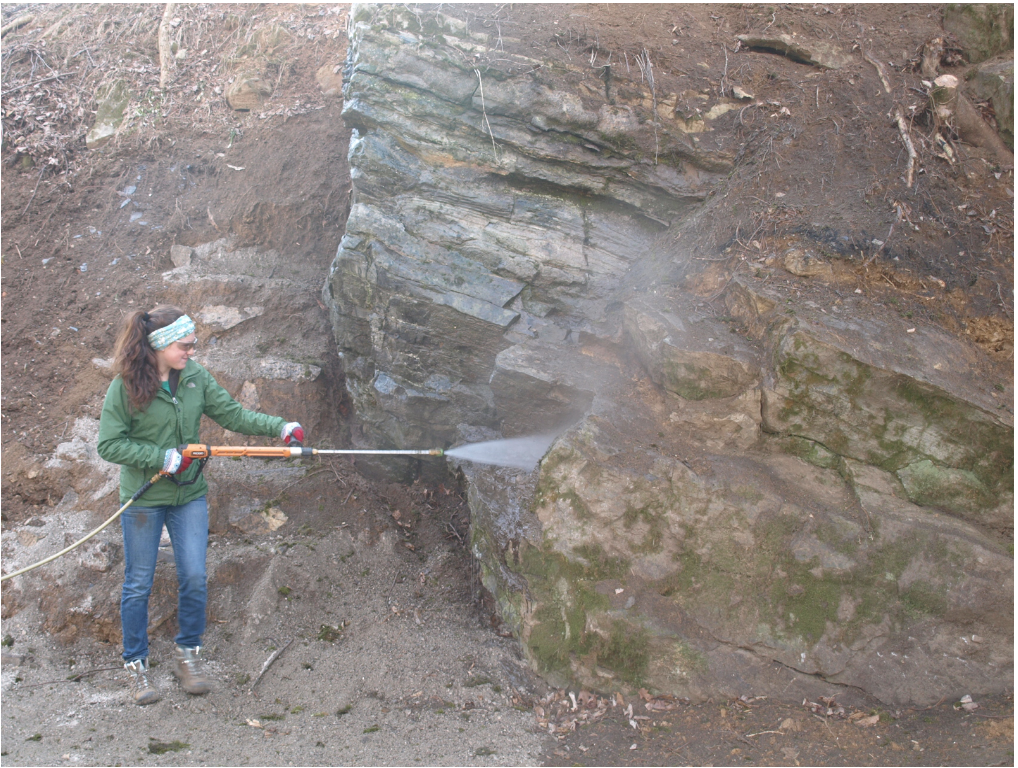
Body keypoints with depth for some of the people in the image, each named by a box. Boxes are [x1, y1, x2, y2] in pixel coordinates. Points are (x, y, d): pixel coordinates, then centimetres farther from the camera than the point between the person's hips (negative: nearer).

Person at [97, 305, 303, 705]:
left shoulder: (195, 376, -2)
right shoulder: (126, 386, -14)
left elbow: (232, 413, 1)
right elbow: (109, 444, -12)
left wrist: (279, 426, -11)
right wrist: (161, 457, -20)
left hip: (189, 495, 4)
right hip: (143, 499, -3)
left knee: (194, 577, 3)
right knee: (138, 584, 7)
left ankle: (187, 655, 23)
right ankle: (136, 665, 23)